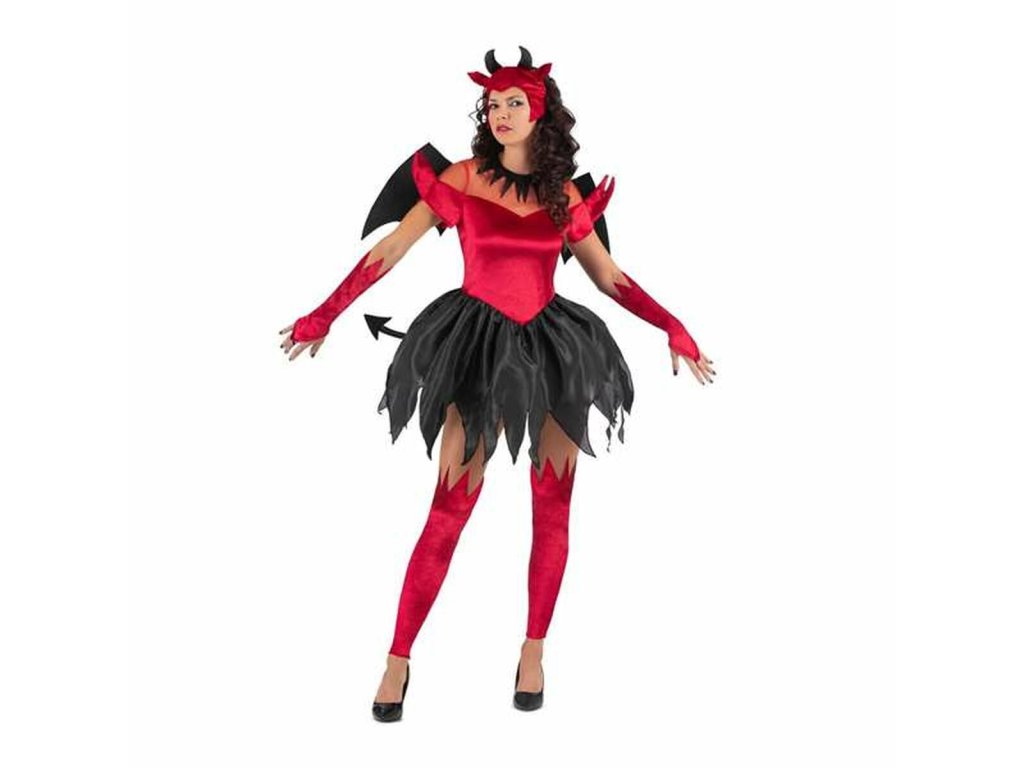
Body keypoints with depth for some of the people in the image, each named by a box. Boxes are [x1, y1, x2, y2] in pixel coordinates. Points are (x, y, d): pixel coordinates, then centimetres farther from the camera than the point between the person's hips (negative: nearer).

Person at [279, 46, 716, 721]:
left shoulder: (566, 195, 5)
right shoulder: (461, 179, -1)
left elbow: (609, 276, 14)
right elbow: (389, 251, 2)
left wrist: (672, 326, 6)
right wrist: (325, 315, 1)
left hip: (552, 351, 3)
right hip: (478, 348, -2)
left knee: (553, 508, 3)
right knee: (449, 510, -6)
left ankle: (533, 653, 18)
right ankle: (398, 660, 3)